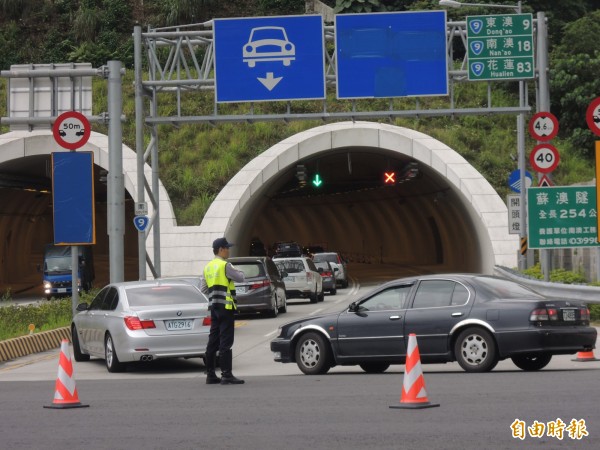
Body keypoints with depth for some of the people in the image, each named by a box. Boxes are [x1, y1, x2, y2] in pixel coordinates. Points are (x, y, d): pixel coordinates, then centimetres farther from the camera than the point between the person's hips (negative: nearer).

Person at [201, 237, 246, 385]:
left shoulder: (208, 267, 14)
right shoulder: (225, 266, -12)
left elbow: (204, 289, 17)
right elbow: (240, 278, -7)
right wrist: (239, 272, 13)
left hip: (214, 307, 8)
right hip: (225, 306, -8)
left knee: (213, 341, 10)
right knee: (225, 342, -8)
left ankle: (210, 374, 13)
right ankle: (226, 375, -10)